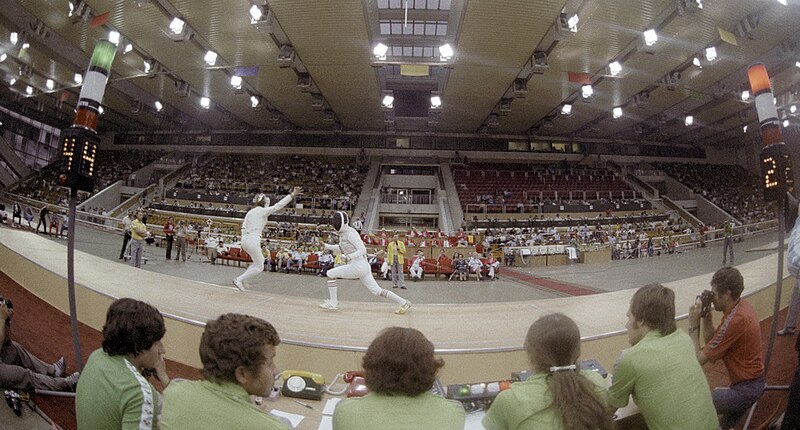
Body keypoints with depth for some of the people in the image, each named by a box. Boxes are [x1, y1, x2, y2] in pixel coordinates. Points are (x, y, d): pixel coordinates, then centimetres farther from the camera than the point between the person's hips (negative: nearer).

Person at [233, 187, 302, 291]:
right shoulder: (263, 211, -3)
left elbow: (244, 227, 15)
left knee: (260, 260, 25)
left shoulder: (250, 212, 16)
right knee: (259, 267, 4)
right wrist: (292, 194, -6)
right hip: (253, 240, -8)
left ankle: (242, 279, 16)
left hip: (245, 239, 8)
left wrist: (244, 243, 20)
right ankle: (239, 279, -4)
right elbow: (279, 205, -7)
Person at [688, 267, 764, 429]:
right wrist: (706, 316, -7)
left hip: (745, 388, -10)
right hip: (753, 381, 10)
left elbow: (699, 358, -24)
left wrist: (693, 324, -20)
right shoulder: (743, 306, -1)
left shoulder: (735, 320, -30)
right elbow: (711, 343, 5)